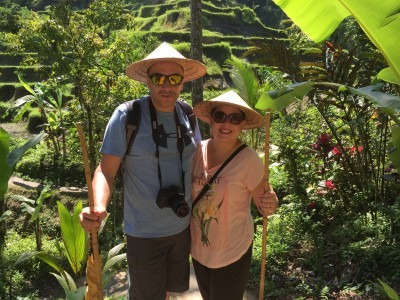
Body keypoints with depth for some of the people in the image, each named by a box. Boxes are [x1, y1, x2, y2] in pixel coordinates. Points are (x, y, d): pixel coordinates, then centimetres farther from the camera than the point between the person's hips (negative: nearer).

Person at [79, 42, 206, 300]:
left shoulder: (188, 115, -2)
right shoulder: (127, 116, -17)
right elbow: (106, 170, -16)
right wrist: (98, 207, -34)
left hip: (183, 227, 5)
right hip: (145, 232, -4)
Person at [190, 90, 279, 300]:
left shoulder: (249, 159, -21)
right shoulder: (198, 150, -9)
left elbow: (263, 203, -11)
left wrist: (270, 205, -31)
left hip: (231, 252, -4)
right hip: (198, 248, 5)